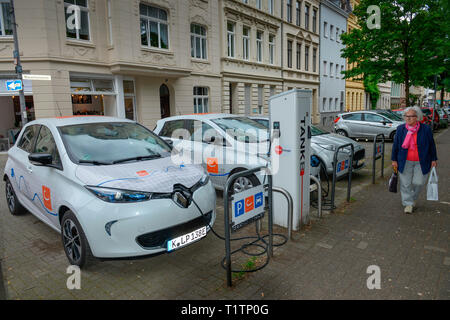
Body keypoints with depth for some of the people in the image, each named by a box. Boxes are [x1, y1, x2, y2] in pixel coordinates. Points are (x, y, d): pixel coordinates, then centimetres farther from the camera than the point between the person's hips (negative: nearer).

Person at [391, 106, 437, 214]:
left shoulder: (426, 129, -4)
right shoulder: (400, 129, -1)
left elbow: (432, 145, 5)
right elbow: (395, 145, 4)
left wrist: (433, 159, 6)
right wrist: (394, 160, 3)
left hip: (421, 162, -1)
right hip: (405, 162, 1)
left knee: (418, 182, 1)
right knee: (405, 183, 3)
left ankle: (413, 198, 30)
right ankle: (408, 204, 18)